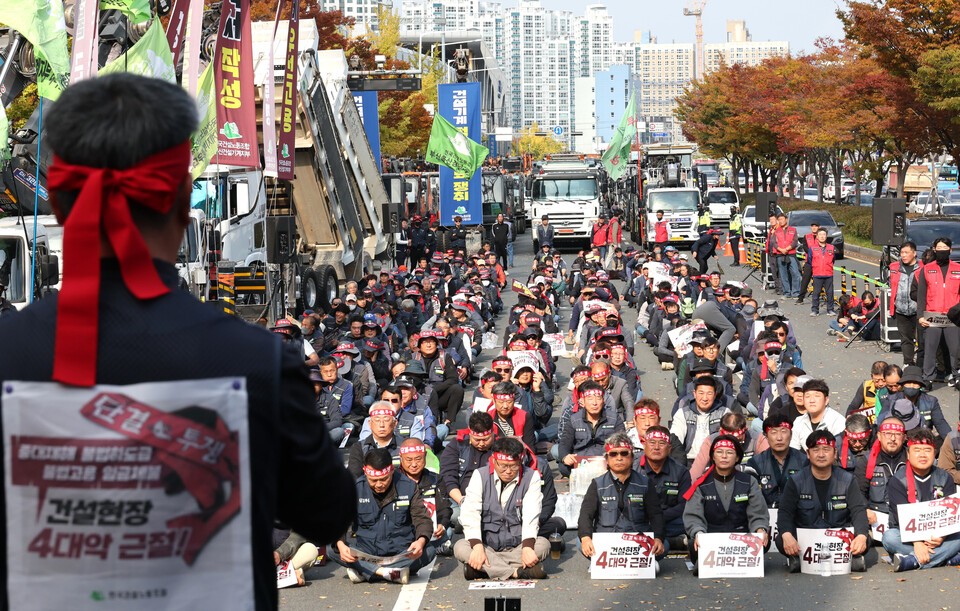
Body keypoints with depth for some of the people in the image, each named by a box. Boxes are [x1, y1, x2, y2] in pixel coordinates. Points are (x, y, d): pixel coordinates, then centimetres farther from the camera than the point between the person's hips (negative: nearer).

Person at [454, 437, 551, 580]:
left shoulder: (531, 477, -2)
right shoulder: (480, 476, -2)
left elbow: (531, 515, -12)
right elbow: (470, 514, -12)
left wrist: (527, 547, -28)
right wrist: (477, 547, -27)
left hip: (517, 546, 0)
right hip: (487, 546, 0)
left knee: (543, 544, -28)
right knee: (460, 548, -29)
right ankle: (518, 572, -37)